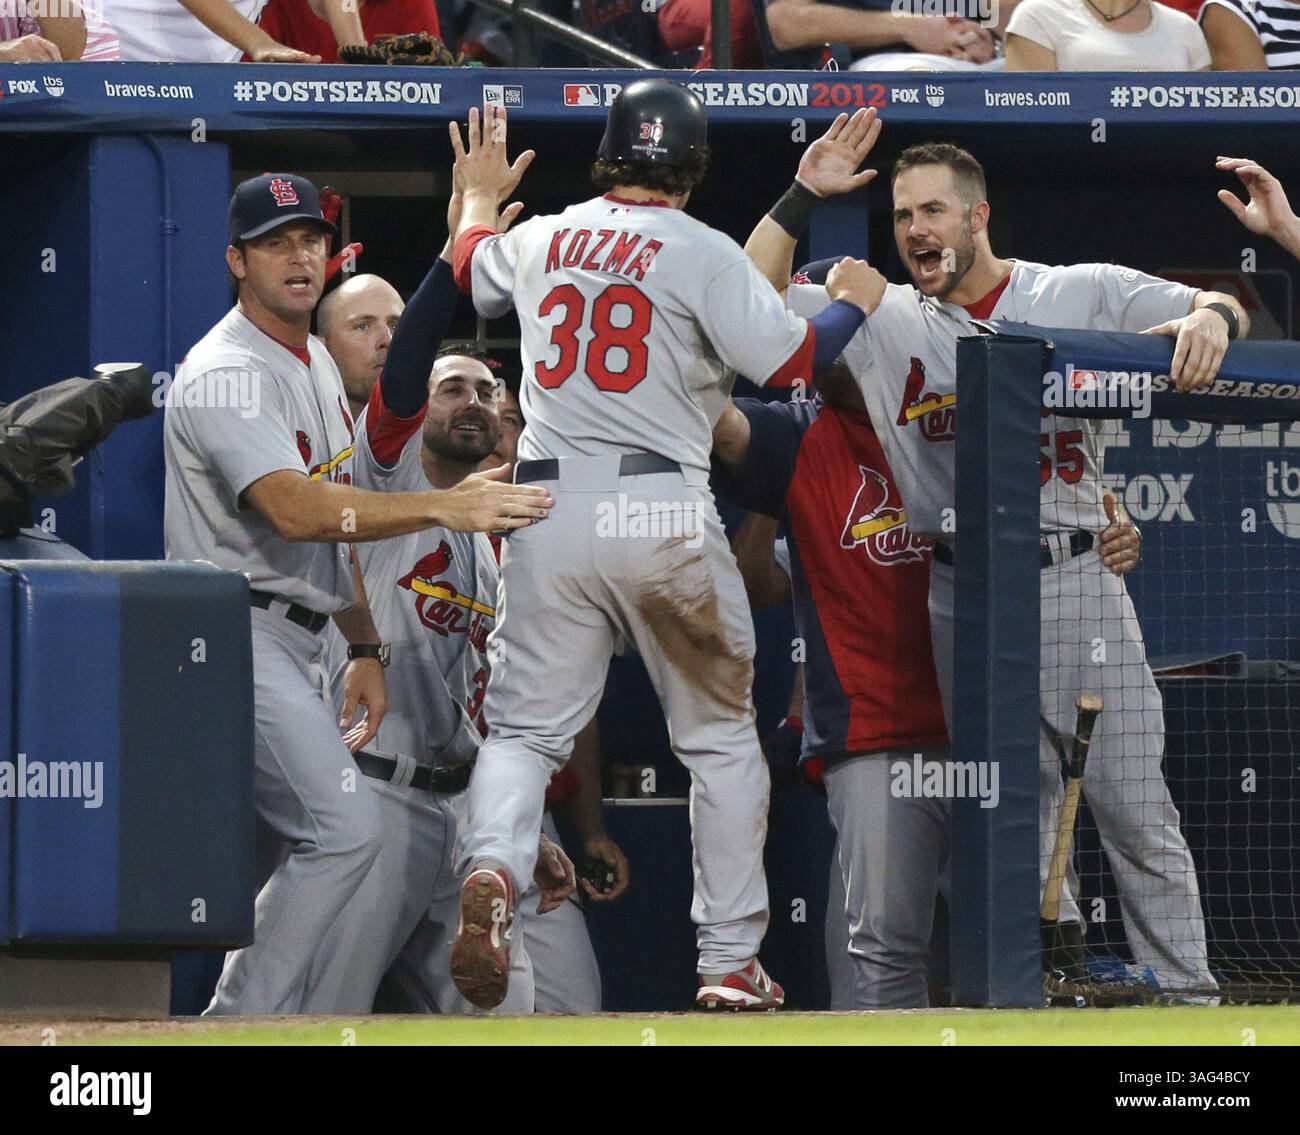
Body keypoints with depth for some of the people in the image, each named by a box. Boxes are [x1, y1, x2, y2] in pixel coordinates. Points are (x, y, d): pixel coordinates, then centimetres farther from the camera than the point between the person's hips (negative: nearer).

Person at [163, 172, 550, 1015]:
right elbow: (293, 510, -31)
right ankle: (244, 1031, -15)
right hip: (241, 636, -10)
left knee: (316, 843, 12)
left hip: (295, 645, 10)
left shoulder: (317, 364, 16)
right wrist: (443, 508, -38)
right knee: (346, 826, -19)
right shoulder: (227, 375, -17)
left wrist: (365, 647, 19)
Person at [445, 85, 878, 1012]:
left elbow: (470, 269, 33)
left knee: (527, 726, 7)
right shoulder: (702, 253, -4)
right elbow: (788, 359, -10)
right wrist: (851, 303, 9)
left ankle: (493, 867, -25)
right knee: (722, 736, 10)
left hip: (549, 510, 3)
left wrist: (479, 192, 53)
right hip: (664, 511, -3)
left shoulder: (538, 240, 11)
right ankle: (731, 964, 8)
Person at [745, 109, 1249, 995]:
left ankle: (1187, 993, -1)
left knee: (1134, 806, -4)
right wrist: (804, 197, 1)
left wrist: (1211, 315, -21)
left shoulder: (1083, 294, 8)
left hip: (1077, 580, -2)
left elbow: (1223, 311, 3)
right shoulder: (885, 321, 12)